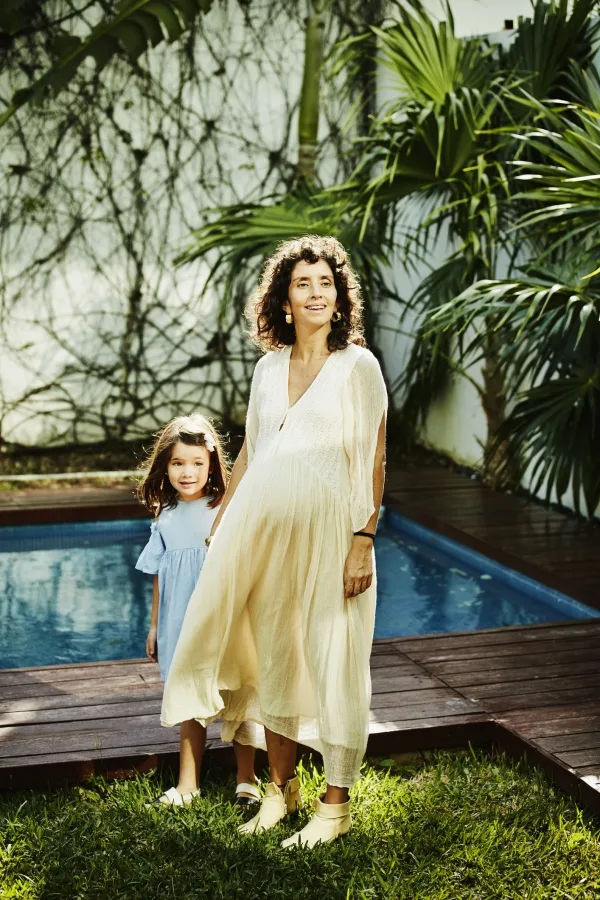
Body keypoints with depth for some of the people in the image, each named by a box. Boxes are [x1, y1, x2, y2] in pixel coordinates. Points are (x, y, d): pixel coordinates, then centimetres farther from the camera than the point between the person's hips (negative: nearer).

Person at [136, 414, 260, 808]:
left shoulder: (226, 511, -9)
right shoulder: (166, 518, 3)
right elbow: (160, 576, 10)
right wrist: (155, 625, 13)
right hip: (181, 624, 4)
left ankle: (247, 780, 20)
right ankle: (188, 784, 22)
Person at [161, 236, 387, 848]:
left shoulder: (358, 365, -2)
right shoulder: (268, 367, 11)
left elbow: (373, 463, -6)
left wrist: (364, 541, -13)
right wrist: (219, 527, 20)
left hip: (327, 529, -5)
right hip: (262, 528, 5)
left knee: (331, 664, 1)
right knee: (272, 658, 11)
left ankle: (335, 804, 12)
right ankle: (280, 787, 25)